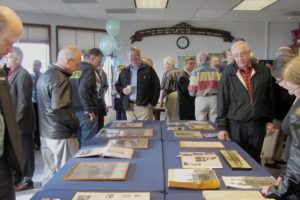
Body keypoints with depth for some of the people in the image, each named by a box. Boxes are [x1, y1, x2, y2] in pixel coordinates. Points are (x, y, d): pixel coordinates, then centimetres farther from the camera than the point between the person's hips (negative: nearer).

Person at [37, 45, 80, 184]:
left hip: (46, 133, 9)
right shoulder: (60, 79, -18)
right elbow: (59, 110, -26)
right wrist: (76, 123, -11)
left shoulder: (44, 75, 12)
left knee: (50, 172, 16)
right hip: (61, 135, -9)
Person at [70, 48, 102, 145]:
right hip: (85, 113, -8)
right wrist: (89, 110, -18)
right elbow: (83, 91, -25)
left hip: (74, 111, 8)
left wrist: (73, 107, 16)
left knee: (77, 143, 16)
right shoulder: (88, 70, -11)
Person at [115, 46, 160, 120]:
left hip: (144, 106, -3)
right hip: (129, 107, 4)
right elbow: (117, 85, 23)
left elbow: (156, 86, 1)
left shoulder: (148, 69, 2)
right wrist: (122, 90, 0)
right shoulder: (124, 72, 14)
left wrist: (153, 103, -4)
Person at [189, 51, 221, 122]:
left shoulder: (196, 71, -6)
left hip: (201, 99, -2)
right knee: (214, 122, 8)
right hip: (214, 98, 2)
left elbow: (192, 90, -7)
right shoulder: (215, 70, 2)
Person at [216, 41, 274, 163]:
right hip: (236, 125, -2)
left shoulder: (263, 71, 1)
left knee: (254, 160, 13)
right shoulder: (228, 73, -6)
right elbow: (222, 101, -5)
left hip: (258, 124, 2)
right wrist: (222, 126, -6)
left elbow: (270, 97, 9)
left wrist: (269, 119, 10)